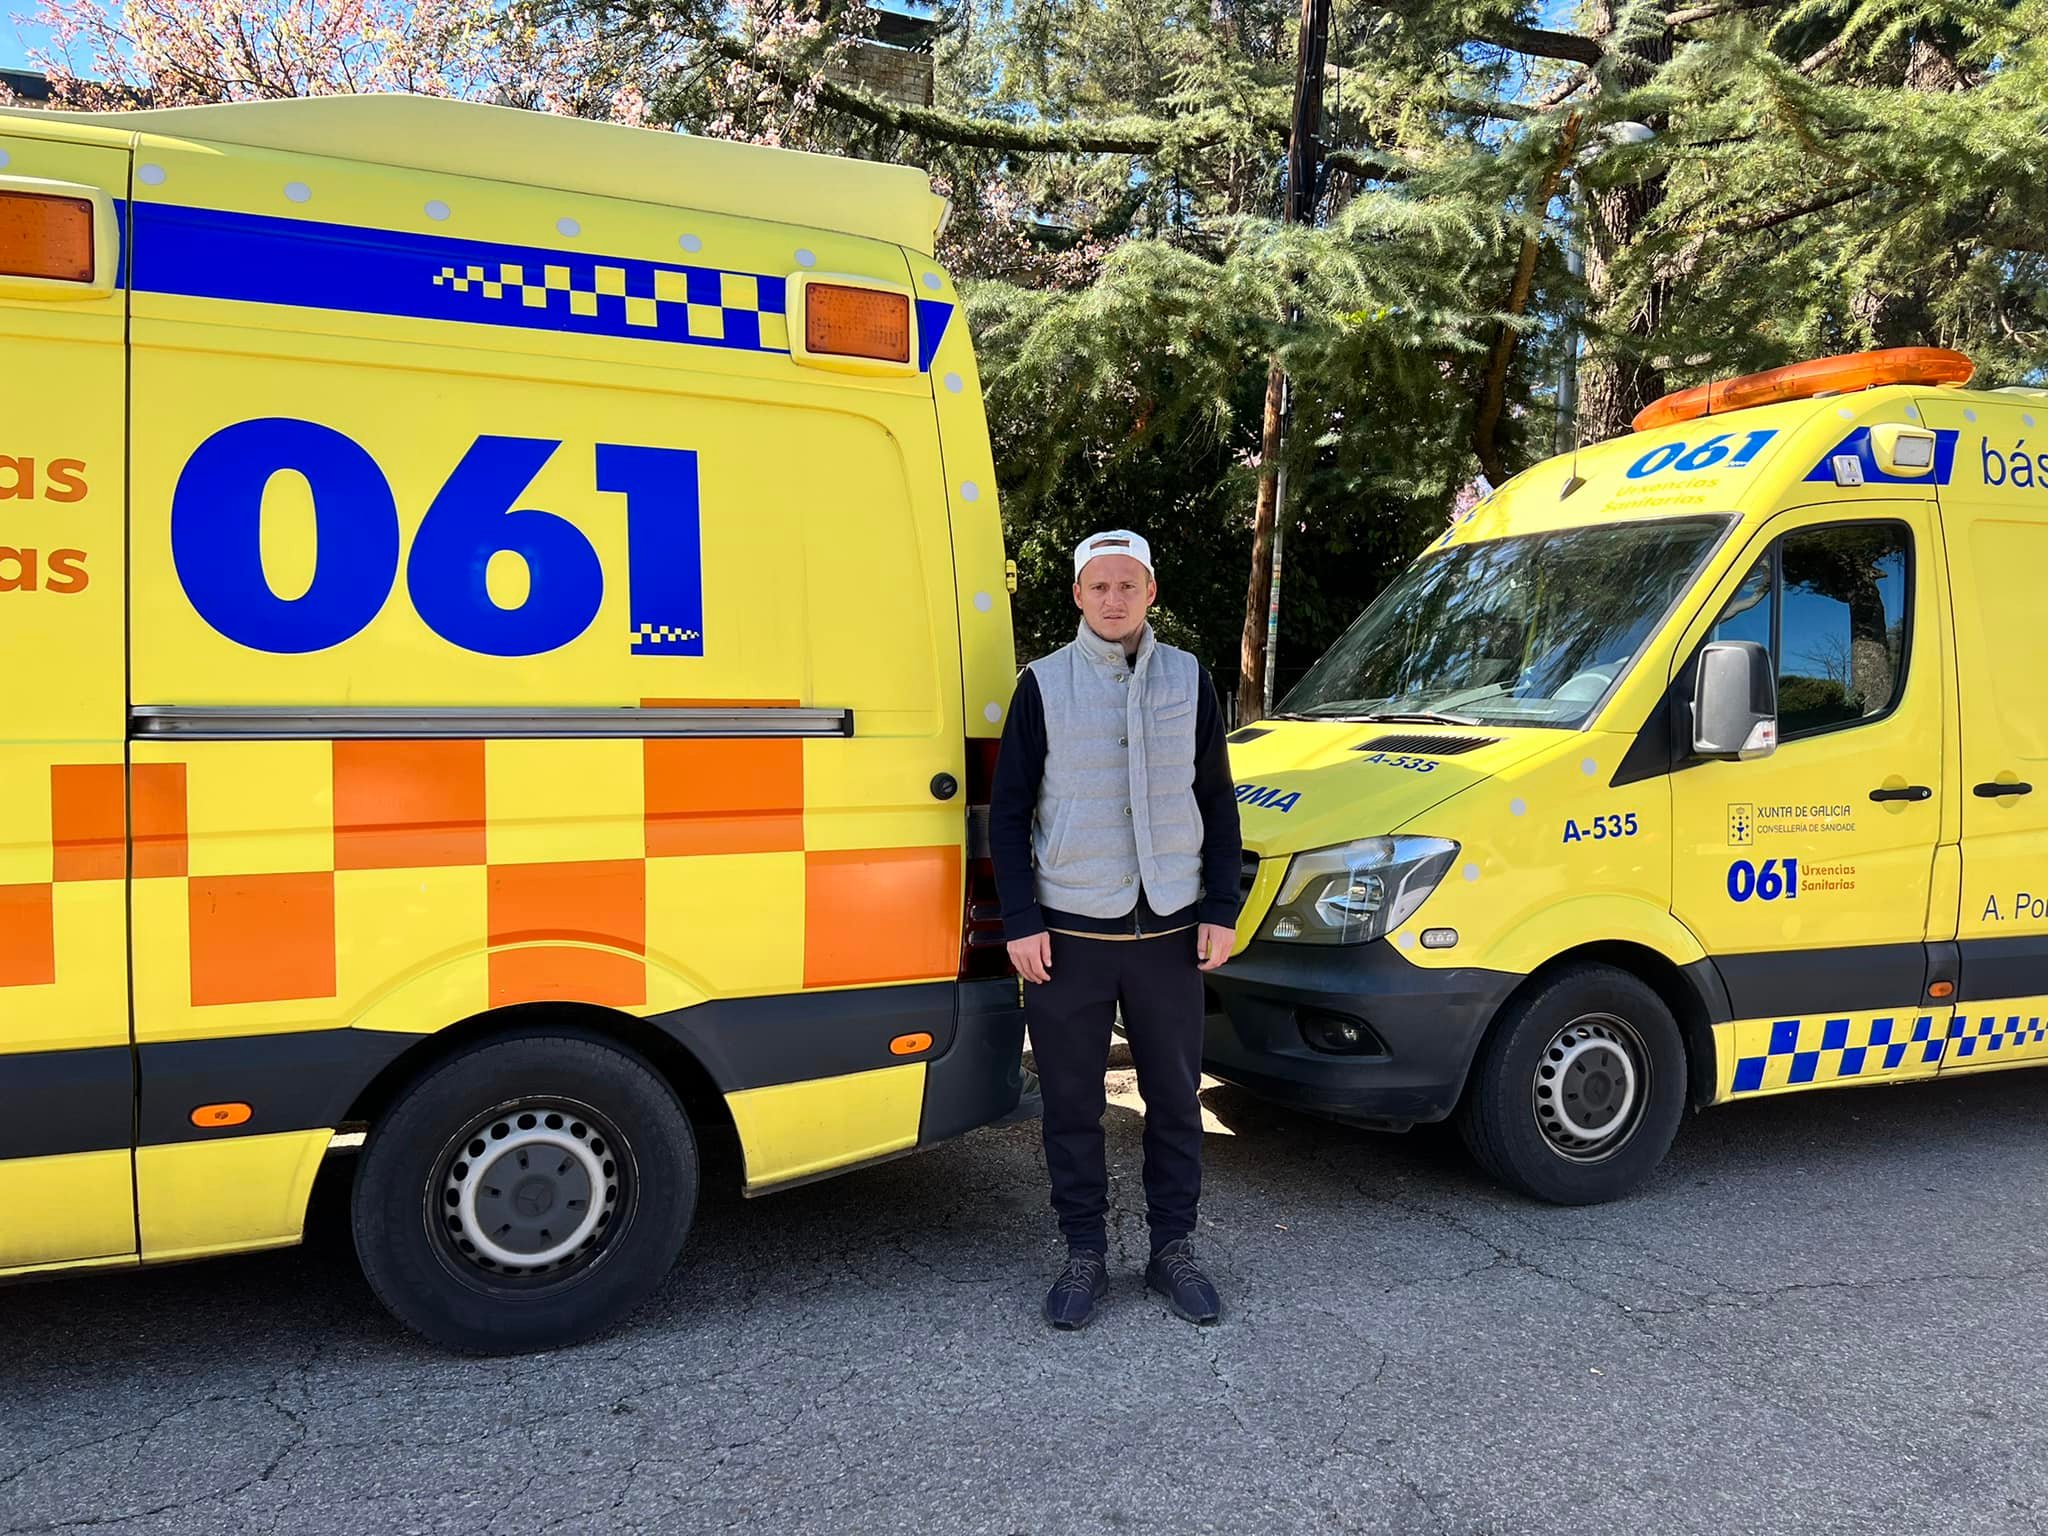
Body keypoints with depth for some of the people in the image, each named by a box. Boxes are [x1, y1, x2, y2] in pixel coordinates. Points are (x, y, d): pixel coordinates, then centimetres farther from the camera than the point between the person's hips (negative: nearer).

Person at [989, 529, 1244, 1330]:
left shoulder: (1188, 679, 5)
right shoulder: (1043, 683, -1)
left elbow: (1217, 802, 10)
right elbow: (1008, 810, 1)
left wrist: (1220, 909, 2)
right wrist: (1021, 922, -6)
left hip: (1170, 929, 2)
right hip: (1068, 931, -1)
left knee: (1174, 1097, 10)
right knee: (1072, 1103, 7)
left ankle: (1174, 1249, 26)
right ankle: (1084, 1255, 22)